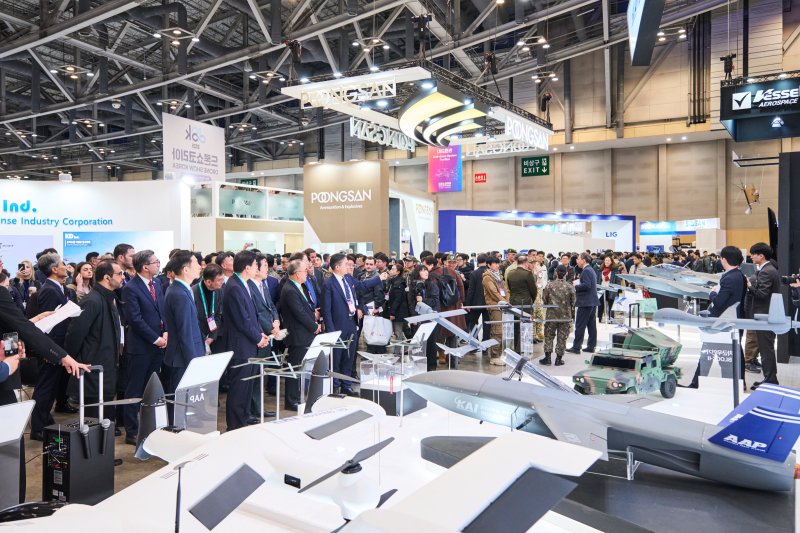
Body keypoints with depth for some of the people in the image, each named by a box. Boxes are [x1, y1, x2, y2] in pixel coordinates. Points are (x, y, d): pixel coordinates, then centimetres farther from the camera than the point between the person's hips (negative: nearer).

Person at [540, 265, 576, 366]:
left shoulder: (550, 285, -8)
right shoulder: (570, 287, -7)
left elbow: (544, 299, -2)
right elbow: (573, 302, -1)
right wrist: (572, 314, 13)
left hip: (551, 315, 0)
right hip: (565, 316, 0)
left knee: (549, 335, 11)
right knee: (562, 337, 8)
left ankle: (547, 357, 10)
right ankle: (559, 358, 11)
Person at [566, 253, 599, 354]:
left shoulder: (586, 271, -15)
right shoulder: (591, 270, 16)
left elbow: (587, 285, -24)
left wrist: (575, 286, -13)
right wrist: (578, 282, 12)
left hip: (585, 302, -10)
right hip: (592, 301, 10)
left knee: (580, 325, -6)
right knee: (591, 324, 11)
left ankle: (576, 347, -4)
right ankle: (591, 346, 15)